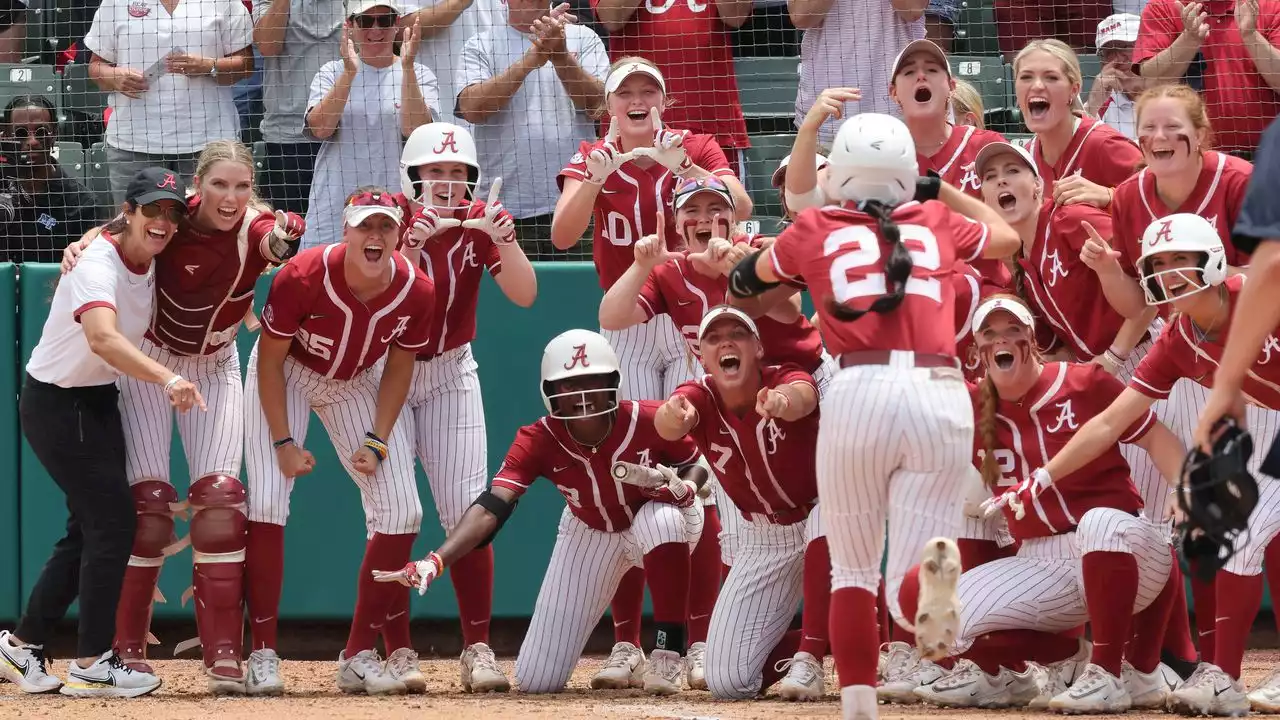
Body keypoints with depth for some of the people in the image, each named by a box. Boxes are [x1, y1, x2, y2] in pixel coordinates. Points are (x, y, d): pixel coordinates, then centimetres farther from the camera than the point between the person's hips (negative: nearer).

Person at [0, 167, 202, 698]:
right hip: (55, 405, -9)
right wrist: (167, 379, -60)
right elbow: (103, 339, -46)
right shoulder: (99, 266, -27)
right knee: (113, 521, -11)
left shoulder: (151, 264, 0)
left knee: (90, 528, 11)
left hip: (98, 403, 9)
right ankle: (91, 664, -3)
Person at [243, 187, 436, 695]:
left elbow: (398, 367, -6)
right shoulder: (303, 277, -33)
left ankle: (359, 657, 3)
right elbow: (271, 360, -20)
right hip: (288, 376, -3)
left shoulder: (416, 292, -23)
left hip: (359, 383, 3)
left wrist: (377, 440, -14)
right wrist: (284, 443, -23)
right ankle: (262, 655, -8)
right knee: (266, 504, -17)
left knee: (400, 512, -6)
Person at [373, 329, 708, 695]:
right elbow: (491, 508, -39)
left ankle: (667, 655, -25)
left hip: (662, 527, -2)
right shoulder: (539, 442, -27)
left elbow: (697, 464, -9)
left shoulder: (648, 421, -29)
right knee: (535, 681, -6)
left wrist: (685, 488, -35)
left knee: (662, 519, -44)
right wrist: (434, 562, -55)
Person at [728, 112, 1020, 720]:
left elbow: (748, 277, 35)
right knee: (907, 592, -1)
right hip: (941, 393, 1)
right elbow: (1008, 237, 40)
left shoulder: (814, 231, 13)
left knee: (852, 572, 17)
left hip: (860, 391, -1)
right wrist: (942, 190, 48)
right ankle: (933, 570, -37)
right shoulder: (937, 224, 17)